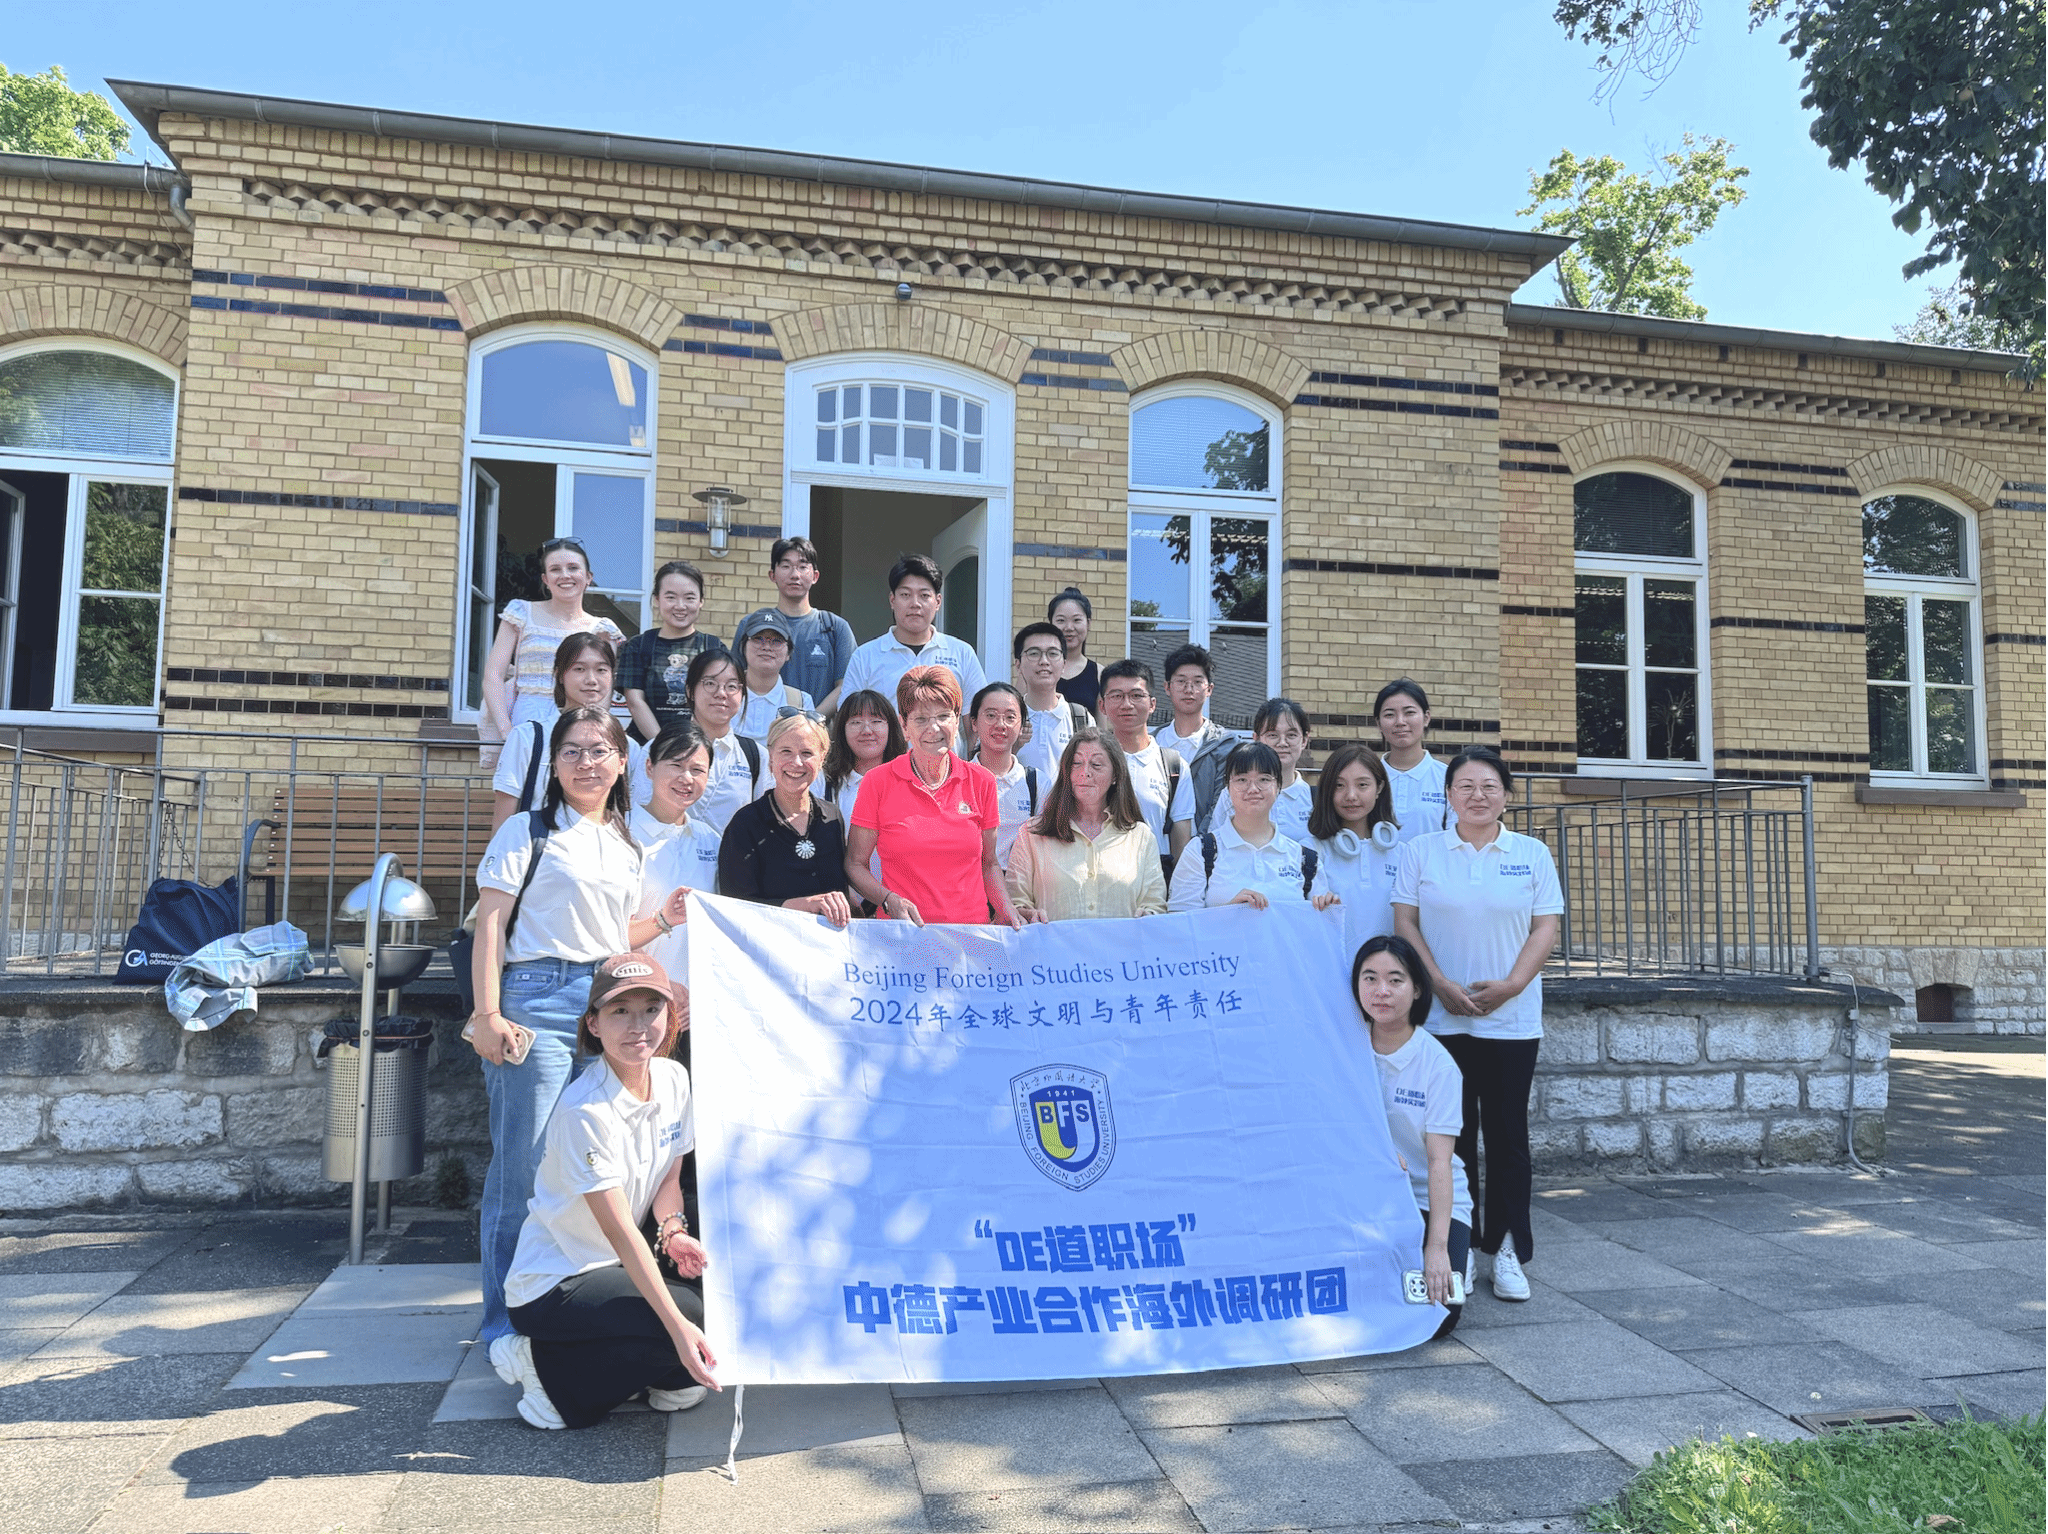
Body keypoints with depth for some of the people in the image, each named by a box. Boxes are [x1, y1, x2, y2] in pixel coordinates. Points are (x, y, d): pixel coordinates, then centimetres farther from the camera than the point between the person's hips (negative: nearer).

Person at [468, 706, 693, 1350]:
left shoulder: (626, 846, 19)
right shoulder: (527, 831, 1)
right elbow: (490, 925, -6)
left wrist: (663, 919, 9)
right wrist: (488, 1015, -14)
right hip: (539, 1000, -6)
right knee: (525, 1163, -4)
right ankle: (506, 1319, 10)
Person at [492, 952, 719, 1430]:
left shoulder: (674, 1079, -2)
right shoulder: (585, 1111, -24)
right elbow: (620, 1232, -27)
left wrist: (673, 1231, -12)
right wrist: (678, 1325, -34)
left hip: (613, 1268, 7)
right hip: (551, 1286, -7)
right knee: (697, 1323, -24)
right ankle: (545, 1367, -7)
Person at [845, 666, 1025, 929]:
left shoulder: (981, 781, 8)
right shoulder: (878, 782, 1)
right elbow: (855, 865, 6)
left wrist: (1008, 912, 2)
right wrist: (890, 900, -11)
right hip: (901, 936, -2)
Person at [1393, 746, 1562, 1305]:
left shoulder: (1533, 854, 6)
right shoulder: (1421, 851, 4)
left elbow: (1546, 928, 2)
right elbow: (1405, 922, 0)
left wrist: (1510, 986, -11)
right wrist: (1441, 984, -11)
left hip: (1512, 1019, 1)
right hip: (1441, 1017, 0)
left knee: (1507, 1133, 3)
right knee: (1453, 1133, 5)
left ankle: (1506, 1250, 12)